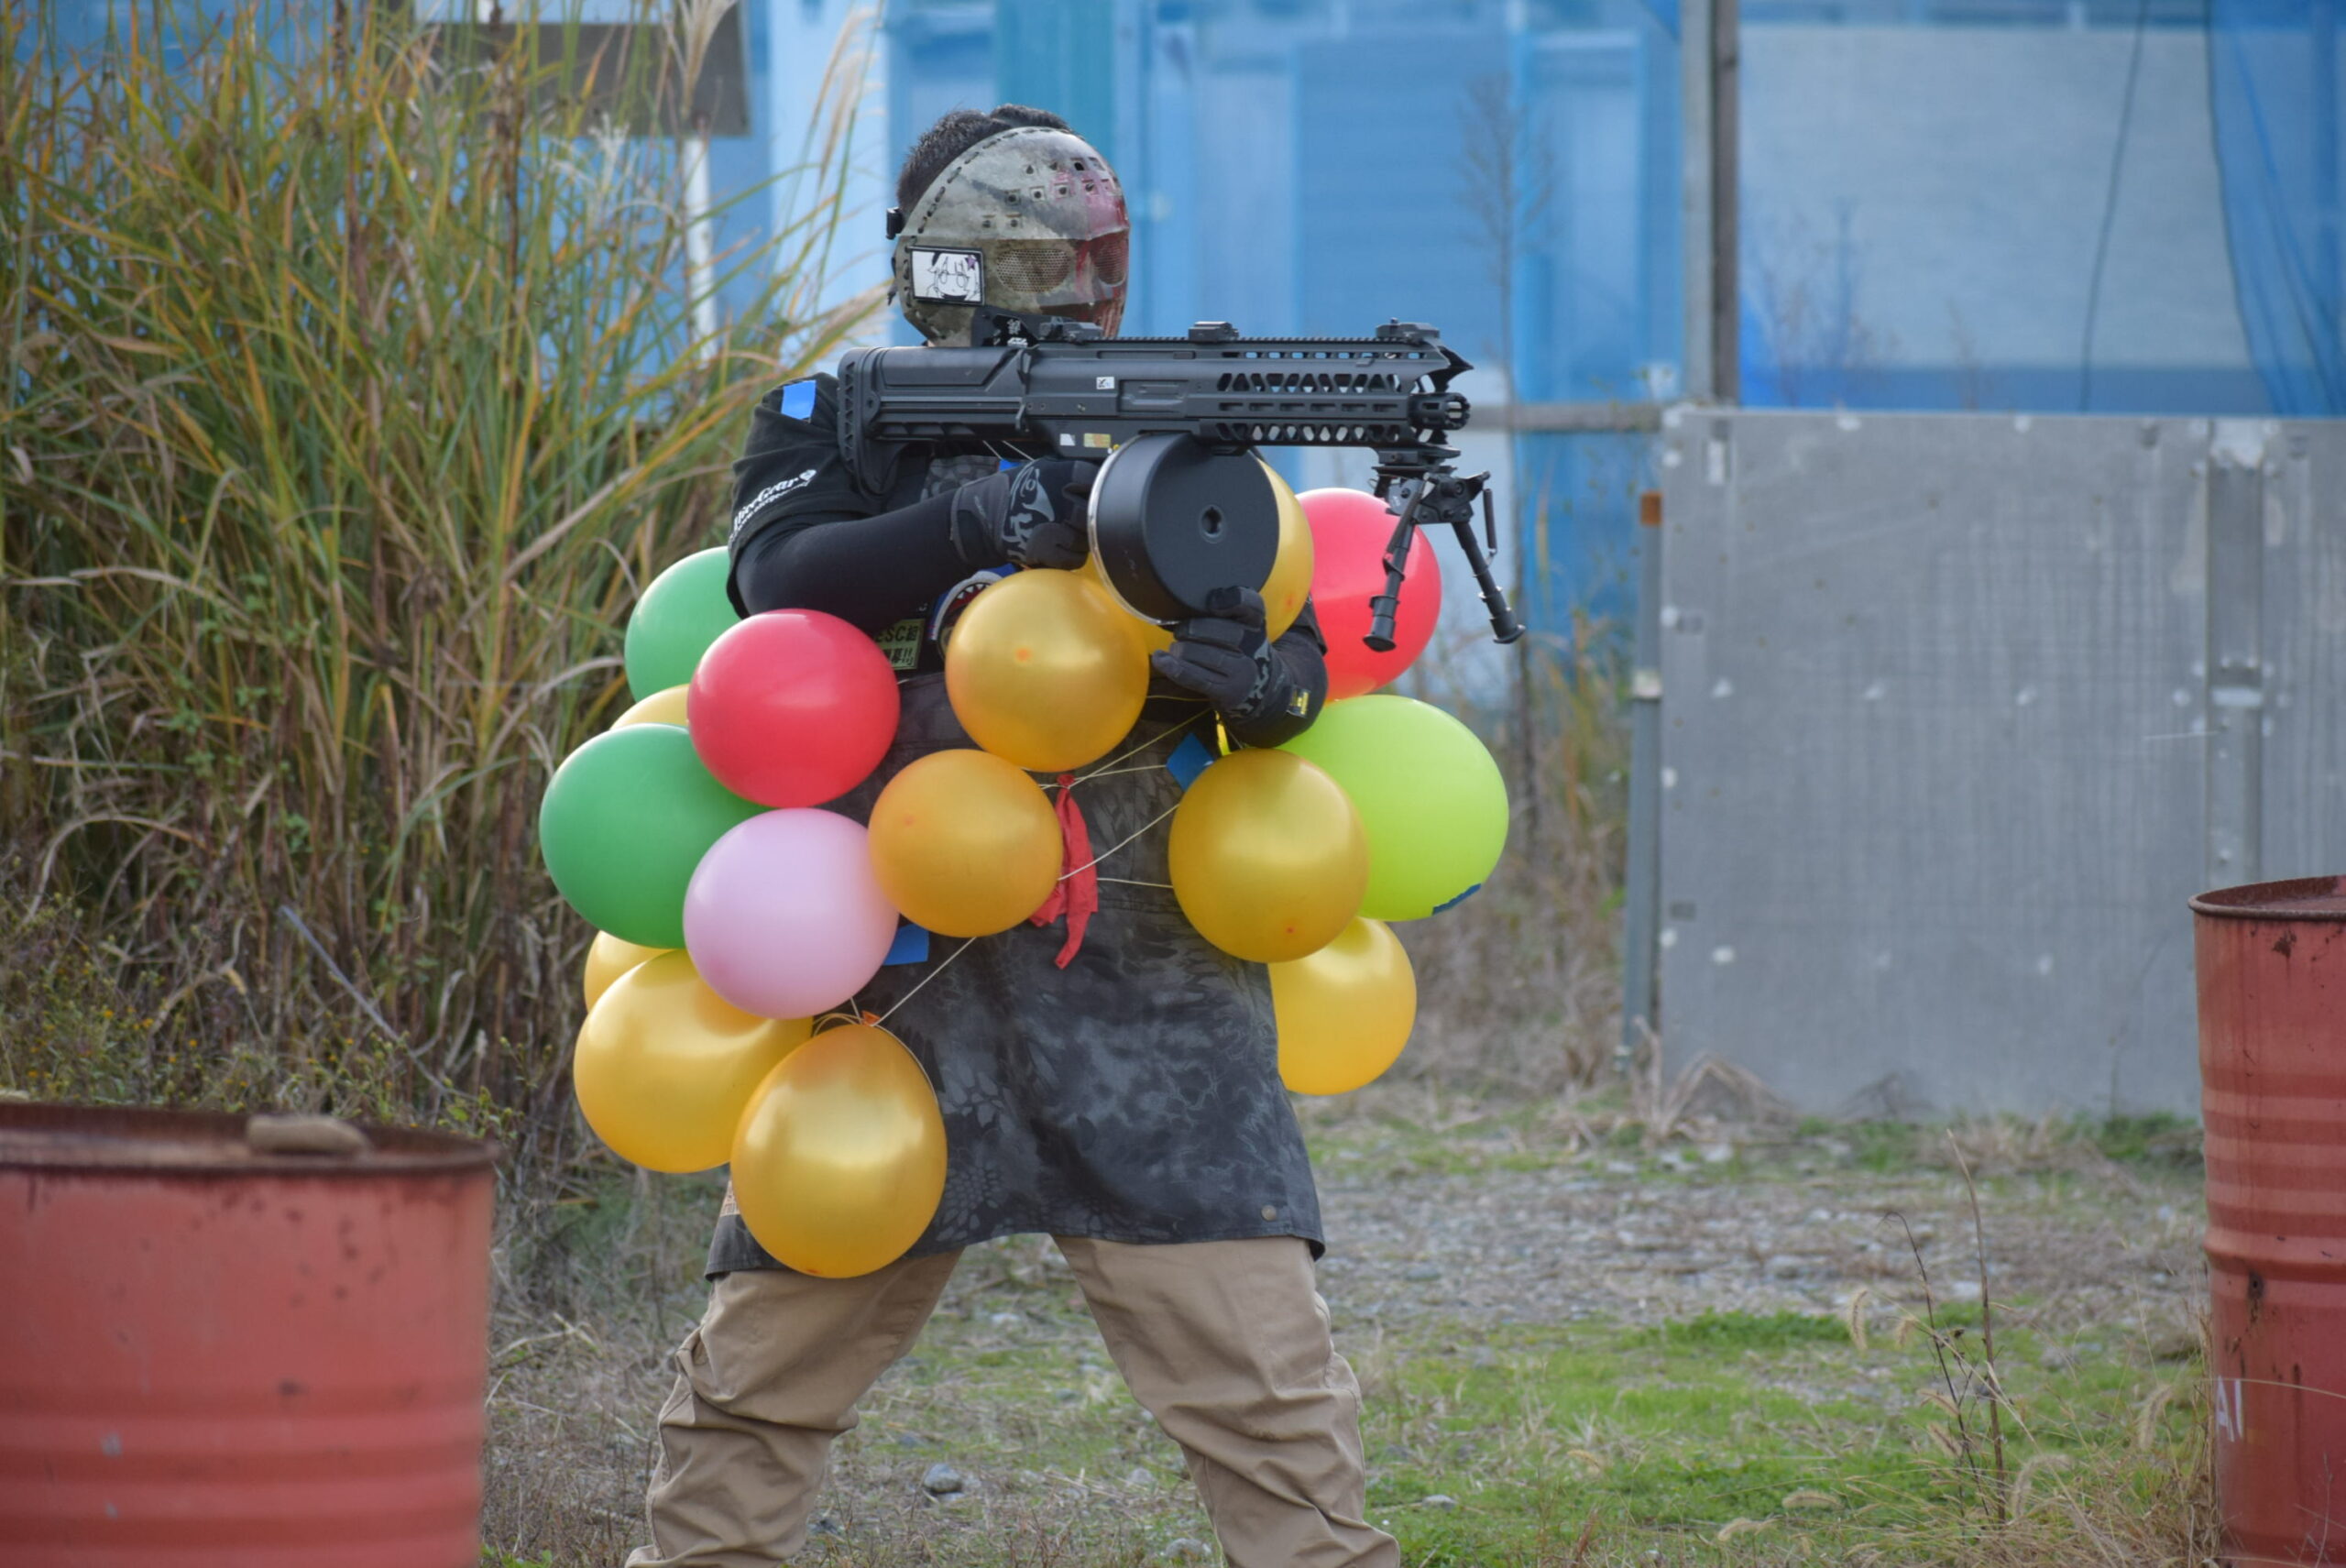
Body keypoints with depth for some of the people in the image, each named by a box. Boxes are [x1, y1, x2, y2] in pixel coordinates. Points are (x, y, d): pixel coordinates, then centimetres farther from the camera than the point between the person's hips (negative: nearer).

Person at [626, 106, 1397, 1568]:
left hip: (1134, 985, 0)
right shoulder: (835, 424, 7)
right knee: (761, 1367, 8)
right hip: (891, 990, 0)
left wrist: (1271, 678, -26)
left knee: (1266, 1376, -8)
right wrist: (980, 524, -31)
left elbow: (1299, 649, -1)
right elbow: (785, 582, -14)